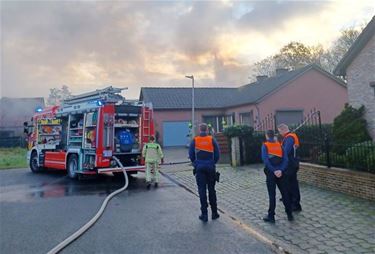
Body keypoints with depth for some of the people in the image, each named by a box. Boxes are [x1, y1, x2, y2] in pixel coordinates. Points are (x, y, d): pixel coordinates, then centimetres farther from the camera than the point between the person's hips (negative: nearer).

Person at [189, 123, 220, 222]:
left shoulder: (194, 140, -2)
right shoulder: (212, 139, -2)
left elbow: (191, 155, 1)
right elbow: (217, 154, 0)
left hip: (199, 168, -1)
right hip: (210, 168, 1)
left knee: (202, 191, 3)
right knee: (211, 190, 12)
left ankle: (204, 214, 3)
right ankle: (214, 213, 19)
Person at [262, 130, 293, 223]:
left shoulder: (265, 145, -3)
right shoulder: (279, 145, 8)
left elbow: (265, 160, -15)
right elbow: (285, 159, -3)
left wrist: (274, 171, -13)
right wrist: (280, 170, -9)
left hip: (271, 173, -3)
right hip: (280, 173, 3)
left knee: (272, 195, 2)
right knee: (285, 193, 12)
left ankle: (271, 216, 8)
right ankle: (289, 214, 20)